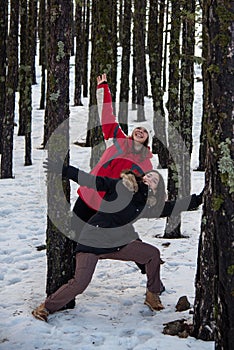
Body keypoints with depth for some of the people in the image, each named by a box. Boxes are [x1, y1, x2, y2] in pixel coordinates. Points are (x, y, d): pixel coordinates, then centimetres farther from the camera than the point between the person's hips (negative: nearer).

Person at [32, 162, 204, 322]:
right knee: (80, 283, -18)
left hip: (120, 243, 6)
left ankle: (153, 296, 15)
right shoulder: (120, 186, -9)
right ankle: (47, 307, 2)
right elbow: (91, 181, -13)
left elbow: (170, 208, 13)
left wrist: (197, 199, 12)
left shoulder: (149, 204, 5)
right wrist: (63, 170, -19)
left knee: (153, 254, -3)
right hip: (93, 241, -5)